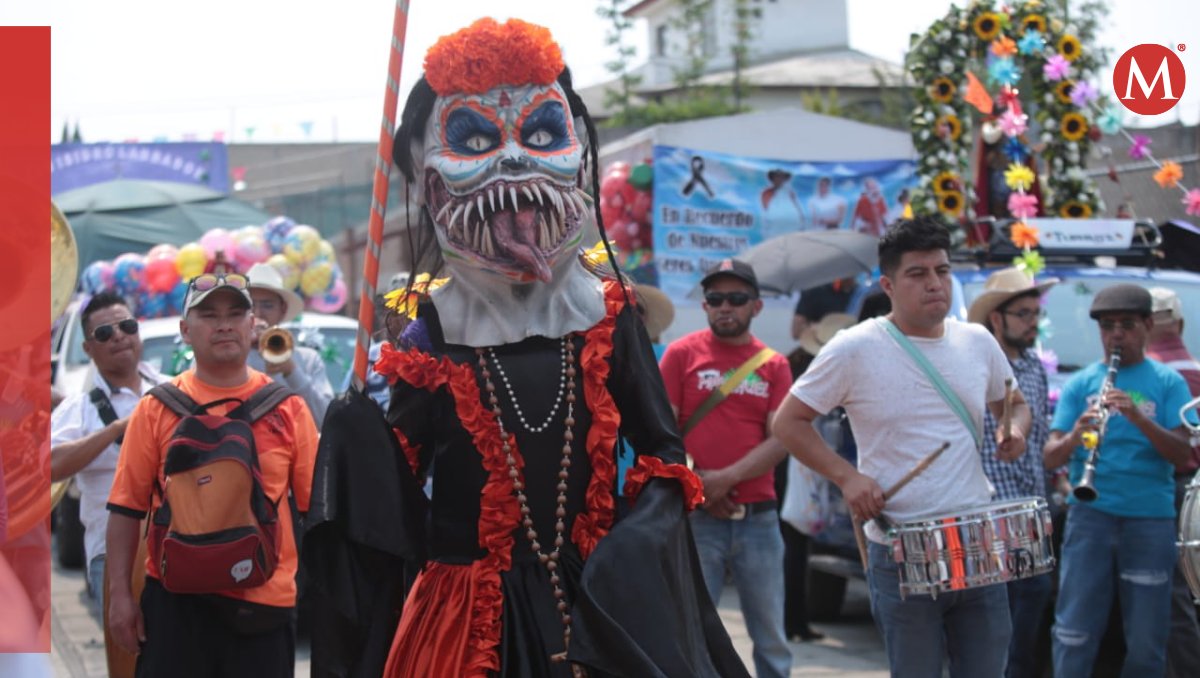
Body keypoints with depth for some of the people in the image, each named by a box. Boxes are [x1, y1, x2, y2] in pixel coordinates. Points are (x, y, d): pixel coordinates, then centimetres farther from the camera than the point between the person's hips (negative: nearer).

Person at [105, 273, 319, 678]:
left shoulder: (287, 407, 4)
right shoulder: (158, 408, 2)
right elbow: (127, 508, 3)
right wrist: (120, 594, -2)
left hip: (263, 604, 1)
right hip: (175, 601, -1)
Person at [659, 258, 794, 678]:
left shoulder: (773, 365, 8)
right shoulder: (682, 353, 3)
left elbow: (781, 439, -1)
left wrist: (728, 477, -13)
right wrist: (695, 484, -11)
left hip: (758, 517, 2)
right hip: (696, 518, -2)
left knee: (771, 638, 7)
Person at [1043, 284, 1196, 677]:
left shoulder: (1168, 383, 6)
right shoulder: (1080, 384, 8)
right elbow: (1050, 458, 2)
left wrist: (1137, 416, -20)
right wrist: (1075, 436, -20)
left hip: (1151, 519, 0)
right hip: (1090, 515, 0)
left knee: (1147, 643, 4)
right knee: (1075, 635, -2)